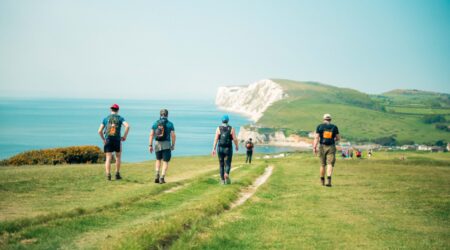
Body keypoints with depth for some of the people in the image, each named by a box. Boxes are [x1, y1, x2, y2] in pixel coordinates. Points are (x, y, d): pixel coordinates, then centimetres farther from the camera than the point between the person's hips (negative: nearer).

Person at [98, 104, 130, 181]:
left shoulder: (106, 119, 9)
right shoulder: (120, 118, 5)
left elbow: (100, 131, 4)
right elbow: (127, 126, -13)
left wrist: (103, 139, 16)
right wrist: (125, 136, -3)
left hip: (108, 141, 1)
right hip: (117, 140, -1)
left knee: (108, 158, 1)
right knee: (118, 157, 18)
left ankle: (108, 175, -11)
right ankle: (117, 174, 16)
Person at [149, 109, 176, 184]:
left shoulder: (155, 123, 3)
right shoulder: (170, 124, -4)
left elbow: (151, 135, -1)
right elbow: (173, 136, -7)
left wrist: (150, 146, 0)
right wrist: (173, 145, 5)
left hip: (157, 144, 3)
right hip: (166, 145, -3)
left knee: (158, 160, 22)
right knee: (165, 162, 5)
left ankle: (157, 176, 5)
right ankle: (162, 178, -8)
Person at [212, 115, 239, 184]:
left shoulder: (218, 128, -3)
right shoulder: (231, 128, -5)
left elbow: (216, 139, -10)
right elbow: (235, 139, -7)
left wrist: (214, 149, -10)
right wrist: (237, 146, 11)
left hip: (220, 149, 1)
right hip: (228, 149, -1)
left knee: (221, 165, 14)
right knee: (227, 165, 5)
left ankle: (223, 180, 13)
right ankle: (226, 175, -26)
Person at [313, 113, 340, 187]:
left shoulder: (319, 126, 1)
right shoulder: (334, 127, 4)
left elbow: (316, 137, -6)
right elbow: (338, 138, 7)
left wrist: (314, 147, -8)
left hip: (322, 147, 1)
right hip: (331, 147, -1)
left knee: (322, 164, 13)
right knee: (330, 164, -5)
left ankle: (322, 181, 25)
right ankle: (329, 179, -26)